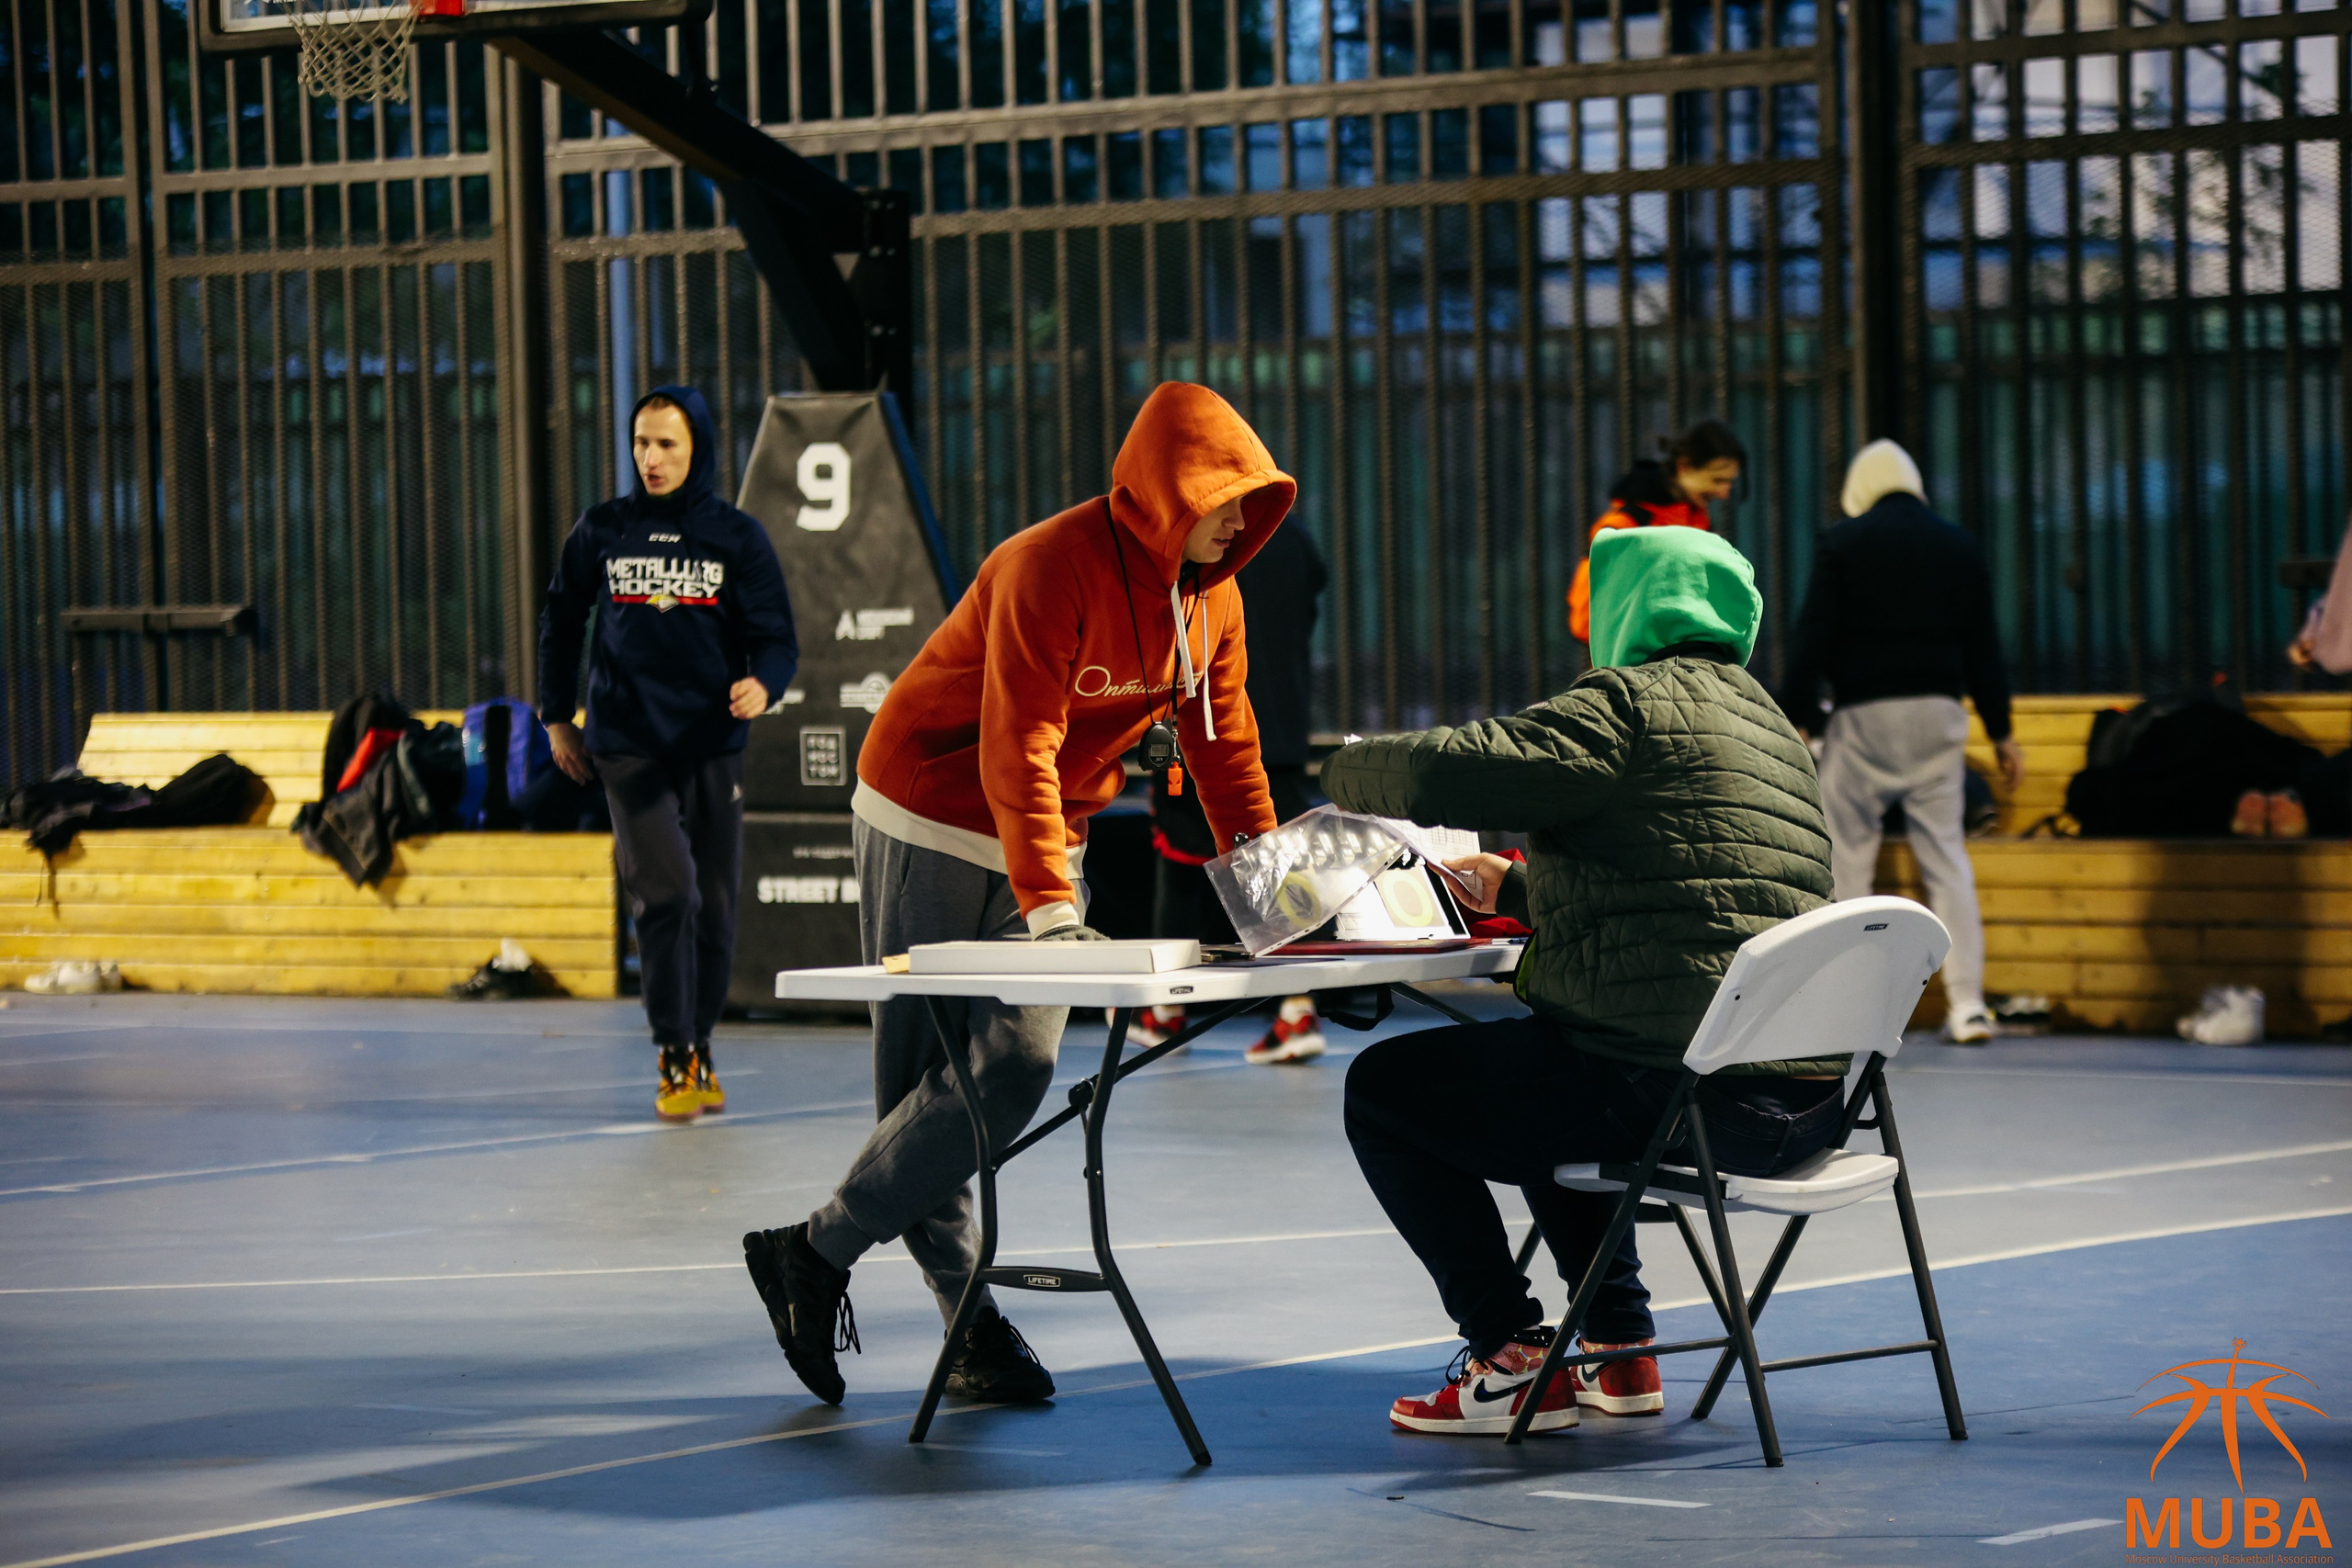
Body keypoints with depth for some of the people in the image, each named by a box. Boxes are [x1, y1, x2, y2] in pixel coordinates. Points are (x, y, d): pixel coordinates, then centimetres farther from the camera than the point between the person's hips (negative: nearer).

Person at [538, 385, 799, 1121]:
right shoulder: (601, 531, 5)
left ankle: (699, 1050, 24)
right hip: (628, 747, -1)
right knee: (665, 893, -15)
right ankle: (675, 1060, -8)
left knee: (714, 906, 6)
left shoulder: (736, 536, 3)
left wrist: (761, 682, -21)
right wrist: (557, 720, 16)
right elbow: (561, 623, 17)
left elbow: (776, 638, 1)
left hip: (713, 746, 1)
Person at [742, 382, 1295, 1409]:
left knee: (1017, 1064, -2)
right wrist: (1050, 909, -36)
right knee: (936, 1081, -9)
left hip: (1048, 837, 8)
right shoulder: (1053, 568, -25)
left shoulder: (1212, 594, 0)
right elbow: (1017, 750, -30)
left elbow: (1225, 744, 8)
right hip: (932, 825, -8)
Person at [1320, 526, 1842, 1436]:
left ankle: (1514, 1362, 6)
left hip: (1686, 1092, -9)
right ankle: (1618, 1356, 33)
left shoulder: (1629, 705, -7)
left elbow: (1442, 774, -15)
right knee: (1547, 1085, 37)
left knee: (1384, 1089, 7)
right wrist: (1522, 891, 41)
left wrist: (1345, 774, 7)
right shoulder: (1767, 723, 21)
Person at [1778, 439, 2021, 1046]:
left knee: (1845, 858, 3)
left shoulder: (1842, 543, 0)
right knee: (1947, 857, 5)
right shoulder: (1960, 545, 10)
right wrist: (2001, 731, 17)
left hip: (1863, 716, -3)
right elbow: (1983, 647, 12)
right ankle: (1966, 1006, -2)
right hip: (1938, 715, 3)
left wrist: (1794, 718, -3)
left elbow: (1813, 639, -6)